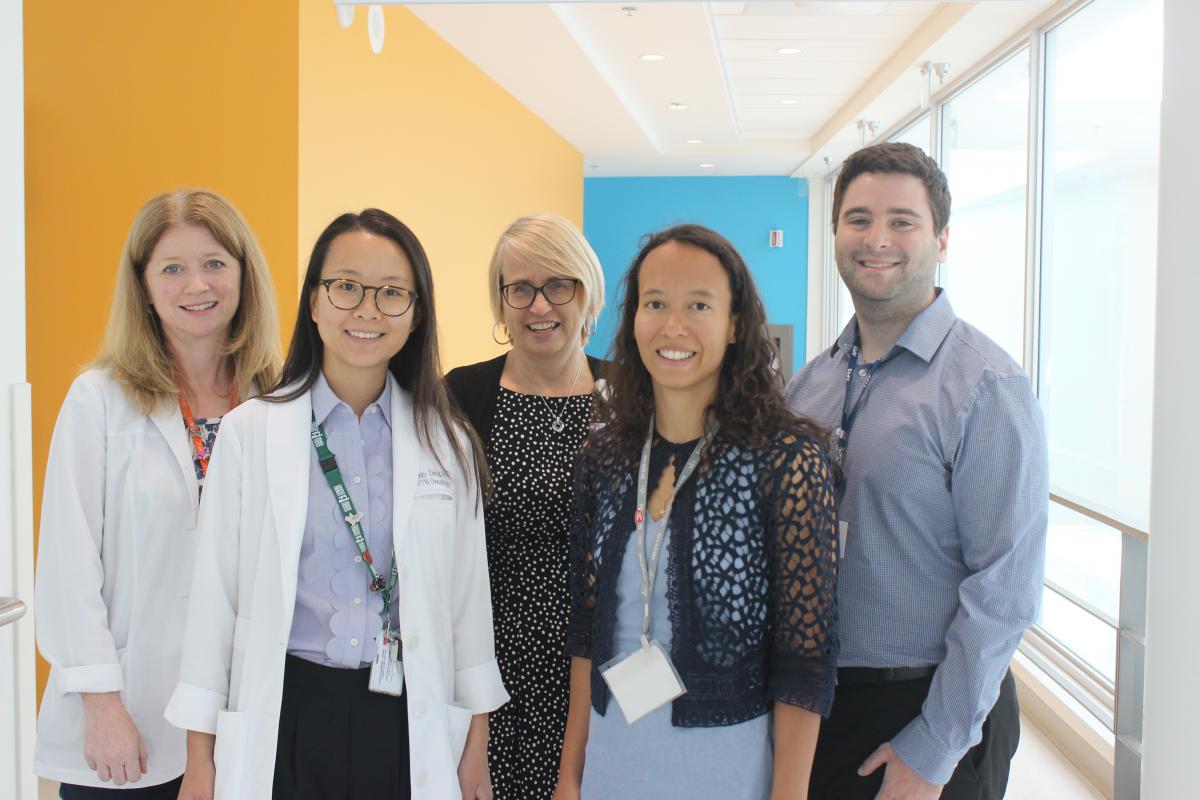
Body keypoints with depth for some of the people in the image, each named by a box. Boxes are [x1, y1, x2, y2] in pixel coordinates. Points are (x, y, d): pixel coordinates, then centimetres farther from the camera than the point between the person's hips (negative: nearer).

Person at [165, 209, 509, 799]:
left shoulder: (447, 441, 1)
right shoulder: (249, 431, -4)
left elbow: (469, 595, 4)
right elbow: (214, 595, -1)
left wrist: (476, 748, 6)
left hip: (410, 723, 2)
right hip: (285, 719, -1)